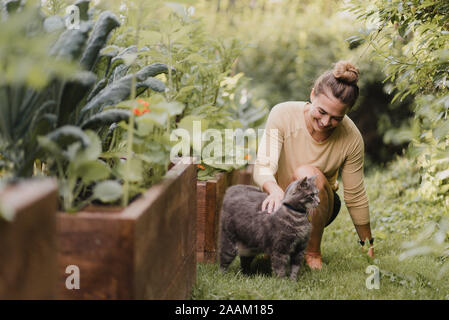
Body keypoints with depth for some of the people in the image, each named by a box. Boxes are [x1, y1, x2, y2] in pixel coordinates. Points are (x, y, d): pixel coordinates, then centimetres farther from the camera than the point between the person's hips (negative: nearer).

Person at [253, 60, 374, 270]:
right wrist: (275, 190, -54)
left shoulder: (351, 138, -20)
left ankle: (313, 252, -15)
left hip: (319, 205, -1)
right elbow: (263, 167, -30)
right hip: (281, 198, 1)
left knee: (308, 174, -34)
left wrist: (368, 244, -1)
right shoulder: (283, 114, -22)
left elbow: (355, 197, -9)